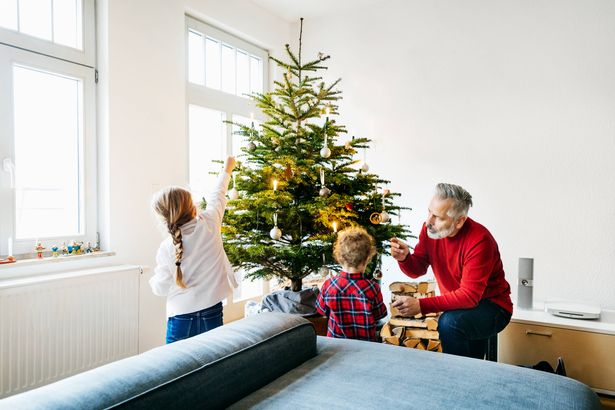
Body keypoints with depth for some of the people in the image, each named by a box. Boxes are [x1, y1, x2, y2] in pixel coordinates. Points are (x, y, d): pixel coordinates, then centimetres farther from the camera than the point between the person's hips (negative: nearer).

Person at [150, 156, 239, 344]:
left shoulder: (166, 248, -13)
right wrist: (227, 169, 26)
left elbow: (160, 289, -2)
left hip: (181, 319, -2)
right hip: (212, 315, 2)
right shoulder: (210, 224, -11)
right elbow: (218, 195, 9)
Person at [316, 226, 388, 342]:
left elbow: (321, 309, 1)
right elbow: (380, 314, -6)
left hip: (335, 341, 2)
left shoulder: (328, 285, -17)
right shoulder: (372, 288, -22)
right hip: (366, 344, -2)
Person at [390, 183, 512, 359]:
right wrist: (404, 258, -22)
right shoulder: (430, 229, -8)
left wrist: (422, 305, -36)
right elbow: (417, 270, 1)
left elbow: (470, 295, -29)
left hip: (491, 306, -6)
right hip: (457, 306, 6)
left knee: (450, 322, -29)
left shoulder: (479, 241, -26)